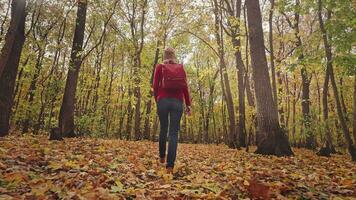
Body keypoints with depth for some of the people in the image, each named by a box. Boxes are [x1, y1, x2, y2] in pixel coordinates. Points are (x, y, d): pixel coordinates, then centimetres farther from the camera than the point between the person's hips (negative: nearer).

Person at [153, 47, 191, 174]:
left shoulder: (160, 67, 8)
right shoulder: (181, 68, 11)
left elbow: (155, 86, 2)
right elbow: (185, 87, 3)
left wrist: (157, 100, 16)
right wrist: (188, 104, 6)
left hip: (163, 100, 0)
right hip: (177, 101, 0)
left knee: (163, 129, 17)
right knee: (174, 132, -3)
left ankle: (162, 157, 30)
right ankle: (170, 165, -8)